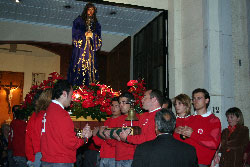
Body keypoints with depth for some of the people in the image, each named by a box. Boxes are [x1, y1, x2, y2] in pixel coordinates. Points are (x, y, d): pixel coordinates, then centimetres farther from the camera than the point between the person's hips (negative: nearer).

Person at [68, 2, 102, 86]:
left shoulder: (95, 23, 17)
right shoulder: (79, 20, 7)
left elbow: (98, 35, 10)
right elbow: (75, 33, -1)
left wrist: (92, 35, -10)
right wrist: (84, 35, -13)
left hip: (90, 48, 3)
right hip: (80, 47, -3)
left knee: (90, 66, -2)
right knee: (79, 66, -9)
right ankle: (77, 86, -8)